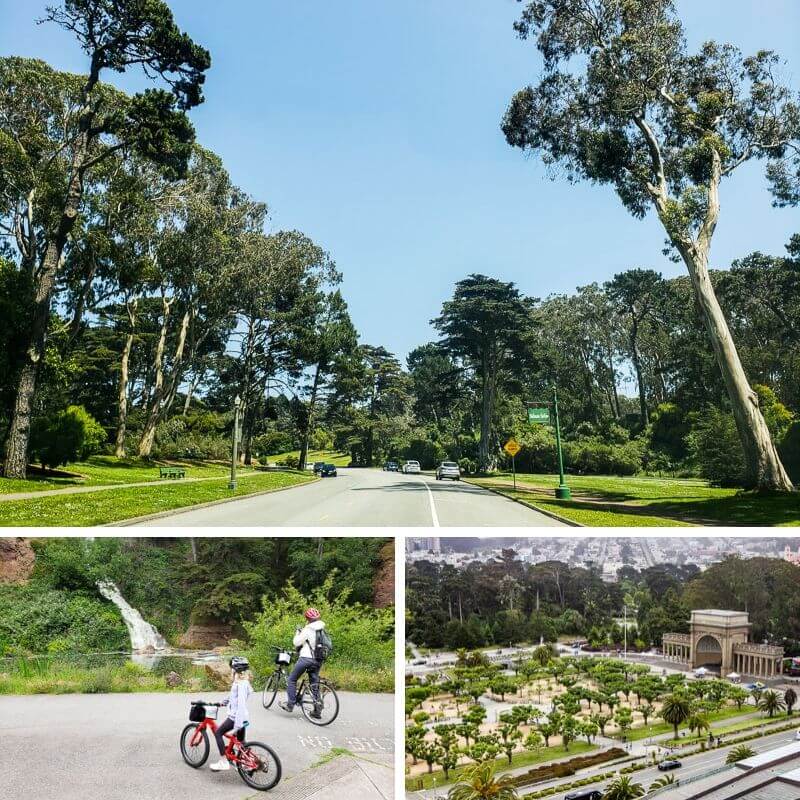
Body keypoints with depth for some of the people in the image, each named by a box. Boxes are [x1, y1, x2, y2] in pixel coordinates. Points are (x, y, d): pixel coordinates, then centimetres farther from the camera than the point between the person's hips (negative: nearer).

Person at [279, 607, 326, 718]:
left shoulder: (308, 629, -13)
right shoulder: (322, 630, 9)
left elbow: (296, 642, -11)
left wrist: (297, 633, 5)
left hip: (306, 658, -7)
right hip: (318, 660, 7)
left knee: (292, 680, 9)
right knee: (315, 684, 13)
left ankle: (290, 704, 7)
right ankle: (317, 711, 13)